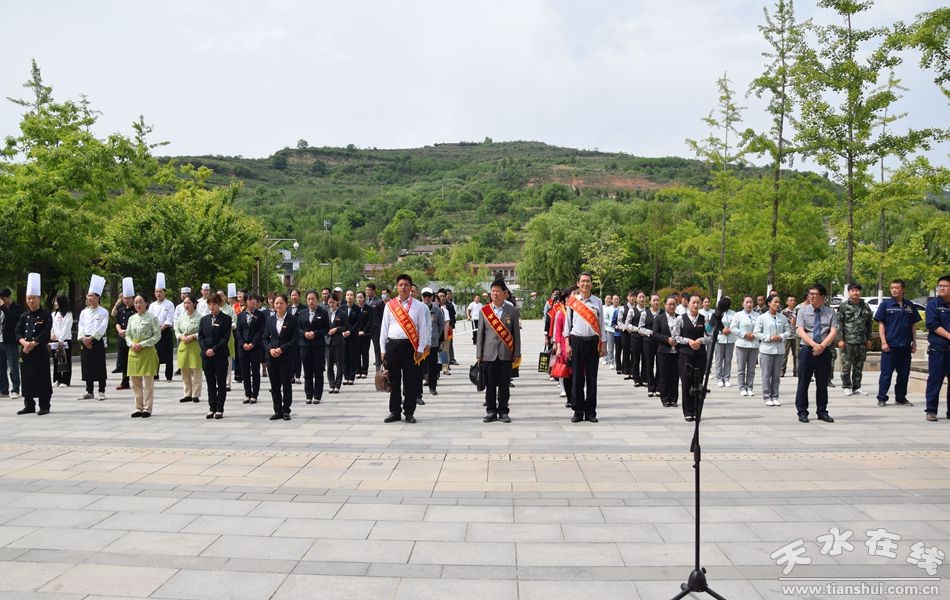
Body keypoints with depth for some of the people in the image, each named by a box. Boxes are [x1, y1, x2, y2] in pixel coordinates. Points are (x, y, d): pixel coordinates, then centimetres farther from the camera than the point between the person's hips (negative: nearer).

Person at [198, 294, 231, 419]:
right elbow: (200, 336, 7)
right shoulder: (204, 319, 13)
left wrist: (214, 350, -15)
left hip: (220, 355, -4)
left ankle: (219, 409, 6)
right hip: (206, 356, 4)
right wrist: (205, 350, -8)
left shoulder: (226, 319, -1)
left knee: (221, 383, 1)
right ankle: (212, 408, 13)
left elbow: (226, 337, -8)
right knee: (210, 384, 8)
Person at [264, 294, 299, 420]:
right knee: (274, 386, 7)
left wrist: (282, 349, -16)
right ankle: (277, 411, 15)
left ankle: (286, 411, 11)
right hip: (272, 357, 4)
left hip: (287, 357, -4)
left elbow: (295, 339, -8)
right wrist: (270, 349, -9)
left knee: (287, 385, 2)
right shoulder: (270, 320, 10)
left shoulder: (293, 320, -3)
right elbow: (265, 338, 10)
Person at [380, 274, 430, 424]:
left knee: (410, 381, 2)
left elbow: (423, 328, 3)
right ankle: (394, 412, 16)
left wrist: (420, 349, -3)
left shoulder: (418, 306, 3)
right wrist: (383, 350, 6)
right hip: (392, 345, 2)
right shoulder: (389, 305, 7)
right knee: (394, 380, 7)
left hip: (410, 346, -1)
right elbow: (384, 328, 9)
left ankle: (409, 412, 11)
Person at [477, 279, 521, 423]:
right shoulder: (484, 311, 6)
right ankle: (491, 411, 13)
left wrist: (517, 354, 0)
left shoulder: (513, 311, 4)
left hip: (506, 355, -1)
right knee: (490, 385, 4)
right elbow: (480, 334, 7)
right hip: (489, 354, 1)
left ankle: (503, 411, 12)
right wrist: (478, 355, 4)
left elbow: (516, 333, 4)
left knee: (504, 385, 3)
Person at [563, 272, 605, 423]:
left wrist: (602, 344, 5)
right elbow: (567, 323, 6)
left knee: (592, 378, 3)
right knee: (577, 377, 2)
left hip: (593, 342, 1)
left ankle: (591, 411, 12)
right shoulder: (572, 301, 4)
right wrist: (567, 344, 0)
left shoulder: (597, 302, 6)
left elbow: (601, 324, 9)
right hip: (576, 341, -1)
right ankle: (578, 411, 10)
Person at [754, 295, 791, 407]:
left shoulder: (782, 318, 7)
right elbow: (756, 333, -4)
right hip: (766, 349, -3)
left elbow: (788, 330, 10)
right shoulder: (762, 318, -3)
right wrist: (769, 338, -14)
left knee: (776, 375, 8)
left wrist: (781, 337, -10)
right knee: (766, 375, 0)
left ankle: (775, 397, 16)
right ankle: (767, 397, 7)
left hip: (780, 350, 3)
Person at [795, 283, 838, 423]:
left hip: (824, 352, 1)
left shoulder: (830, 312, 4)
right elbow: (800, 331, -6)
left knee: (822, 383, 8)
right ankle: (802, 412, 8)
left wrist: (822, 345, -17)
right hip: (807, 350, -1)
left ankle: (822, 412, 18)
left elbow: (833, 332, -4)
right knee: (803, 383, 1)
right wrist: (814, 344, -18)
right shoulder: (803, 310, 2)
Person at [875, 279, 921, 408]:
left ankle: (901, 398, 20)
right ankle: (881, 398, 6)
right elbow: (881, 324, -3)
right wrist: (883, 342, -10)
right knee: (886, 373, -1)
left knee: (904, 373, 9)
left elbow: (913, 325, 14)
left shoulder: (909, 305, 9)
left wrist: (914, 343, 10)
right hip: (890, 345, -4)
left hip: (905, 345, 4)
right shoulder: (886, 304, -1)